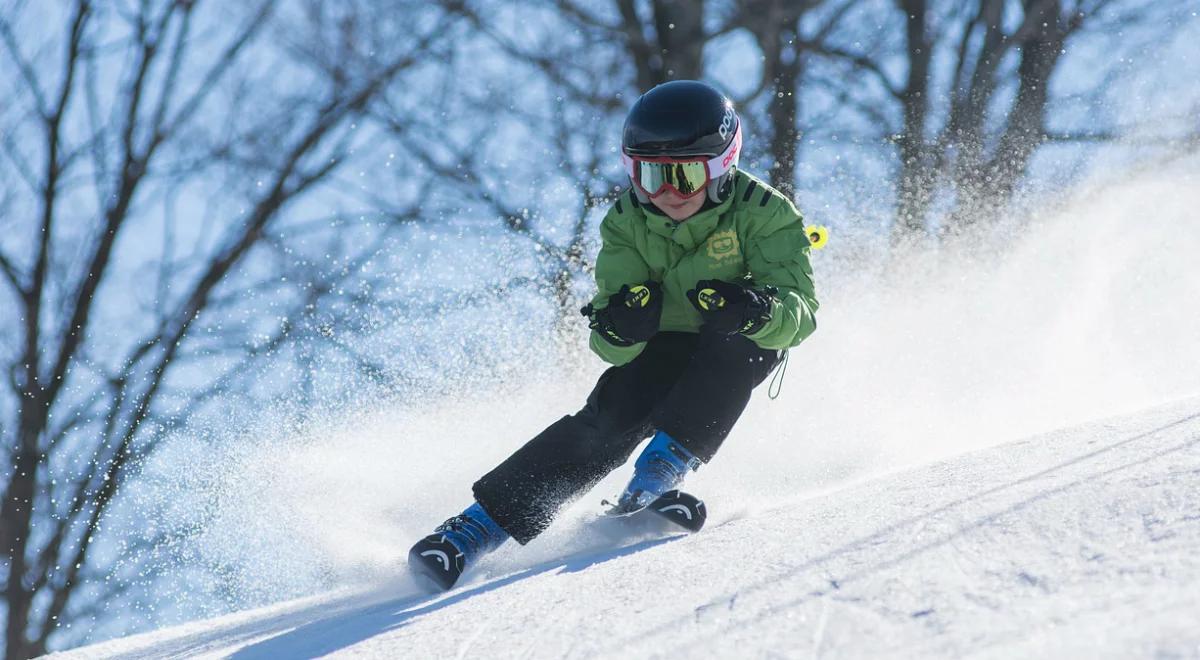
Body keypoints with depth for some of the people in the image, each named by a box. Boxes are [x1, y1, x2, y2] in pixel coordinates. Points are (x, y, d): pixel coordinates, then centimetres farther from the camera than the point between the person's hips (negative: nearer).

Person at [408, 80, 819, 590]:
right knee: (611, 418, -25)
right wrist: (619, 326, -43)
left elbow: (800, 312, -30)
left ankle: (664, 466, -34)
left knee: (735, 341, -35)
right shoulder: (626, 224, -14)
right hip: (664, 346, 1)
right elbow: (613, 348, -18)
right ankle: (480, 525, -27)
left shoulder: (762, 213, -22)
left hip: (744, 350, -1)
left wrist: (756, 310, -53)